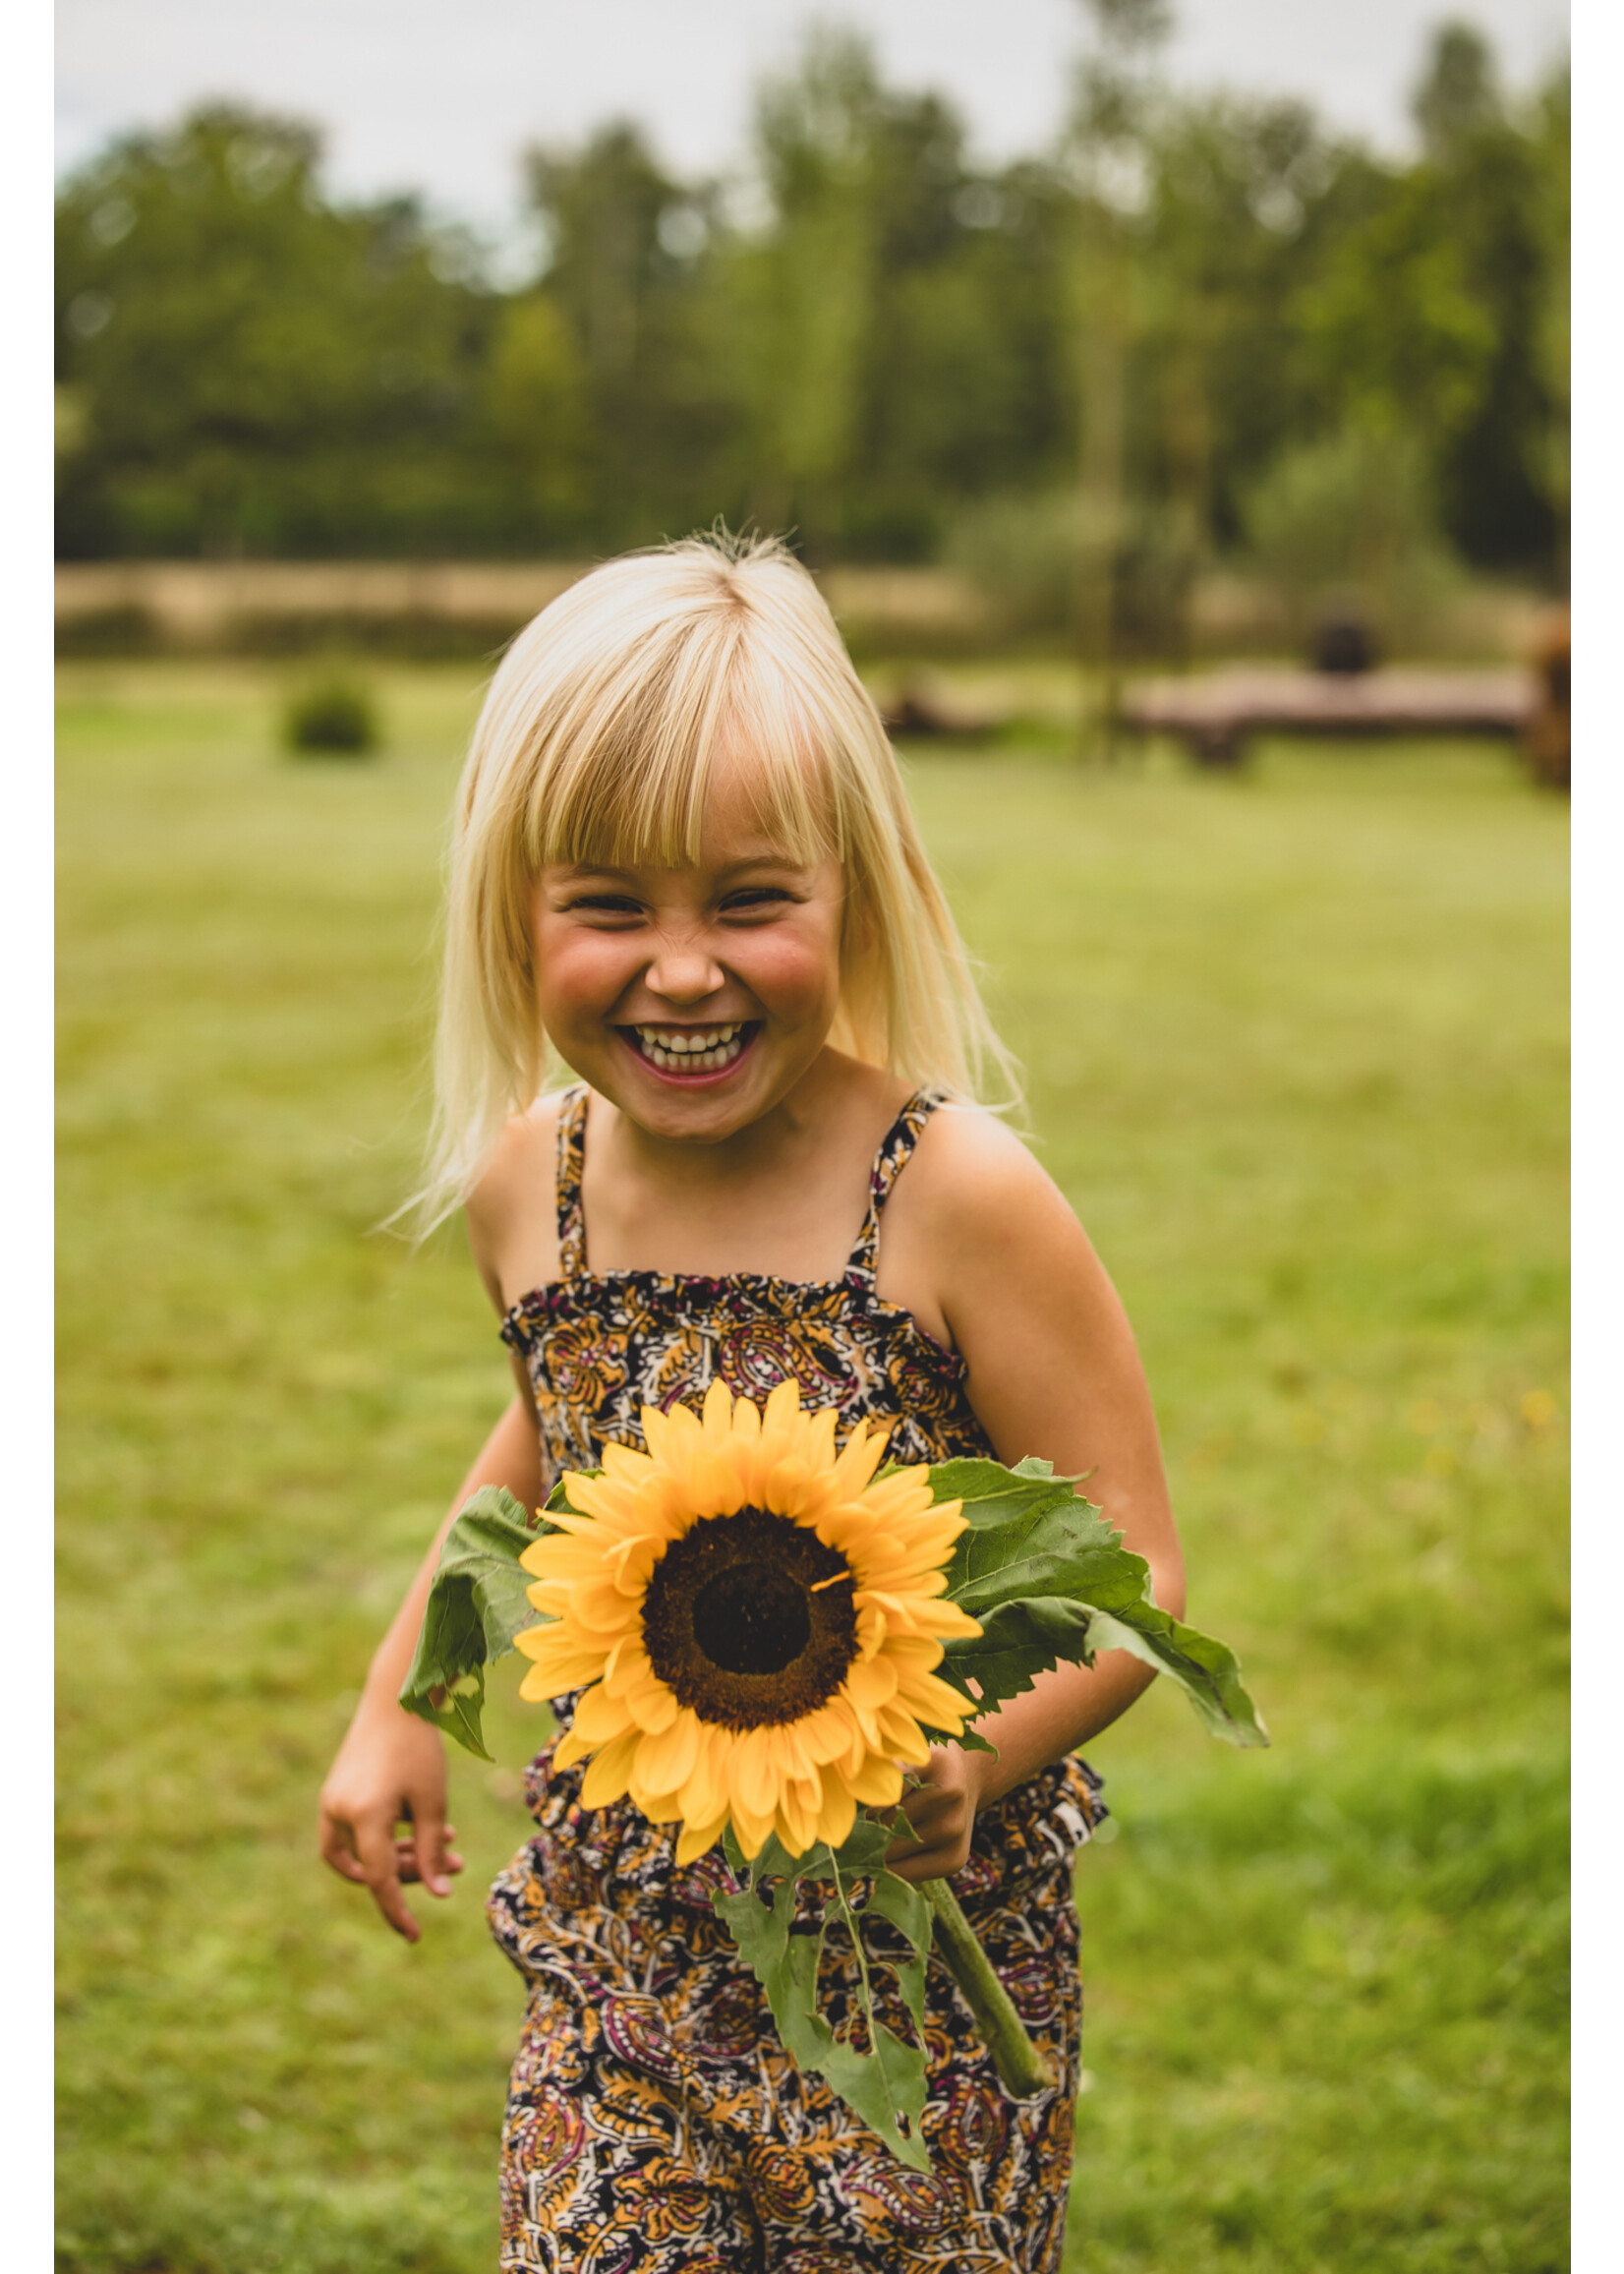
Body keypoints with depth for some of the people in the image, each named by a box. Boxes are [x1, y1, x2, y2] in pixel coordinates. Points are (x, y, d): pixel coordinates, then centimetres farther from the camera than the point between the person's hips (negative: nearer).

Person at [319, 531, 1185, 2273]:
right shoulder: (526, 1180, -5)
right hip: (624, 1949, 4)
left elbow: (1134, 1574, -16)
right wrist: (399, 1699, 14)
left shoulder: (955, 1197, -20)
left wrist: (969, 1760, -33)